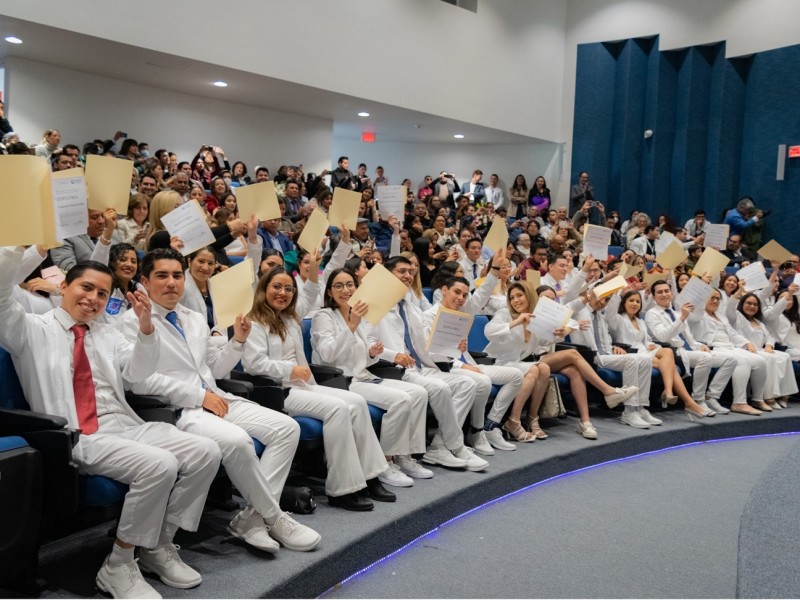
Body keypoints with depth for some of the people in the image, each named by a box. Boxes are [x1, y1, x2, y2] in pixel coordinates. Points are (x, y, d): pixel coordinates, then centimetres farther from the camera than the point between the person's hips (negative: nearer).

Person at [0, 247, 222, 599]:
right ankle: (118, 566, -12)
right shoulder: (33, 329, 9)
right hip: (78, 436, -6)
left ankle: (158, 546, 1)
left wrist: (145, 325, -7)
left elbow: (138, 373, 9)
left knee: (205, 453, -14)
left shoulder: (107, 335, 23)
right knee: (159, 465, -31)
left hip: (125, 425, 6)